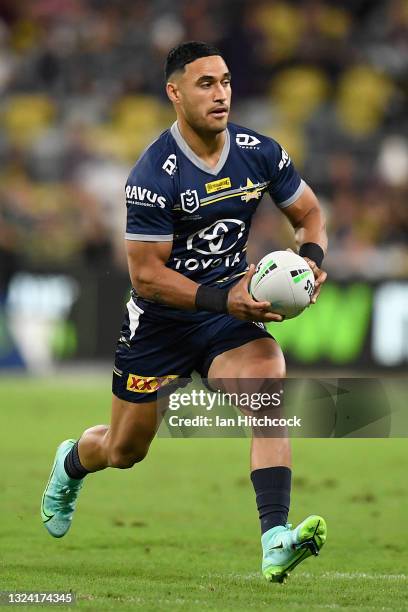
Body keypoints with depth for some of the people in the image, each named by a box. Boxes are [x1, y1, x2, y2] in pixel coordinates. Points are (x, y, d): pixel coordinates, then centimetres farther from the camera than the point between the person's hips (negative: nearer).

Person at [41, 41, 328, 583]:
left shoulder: (259, 152, -7)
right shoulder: (154, 174, -22)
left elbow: (309, 212, 8)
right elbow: (146, 275, -21)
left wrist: (310, 259, -14)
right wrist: (224, 300, -31)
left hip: (231, 307, 3)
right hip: (161, 318, -3)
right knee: (124, 451, 12)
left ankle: (276, 543, -33)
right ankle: (70, 463, 51)